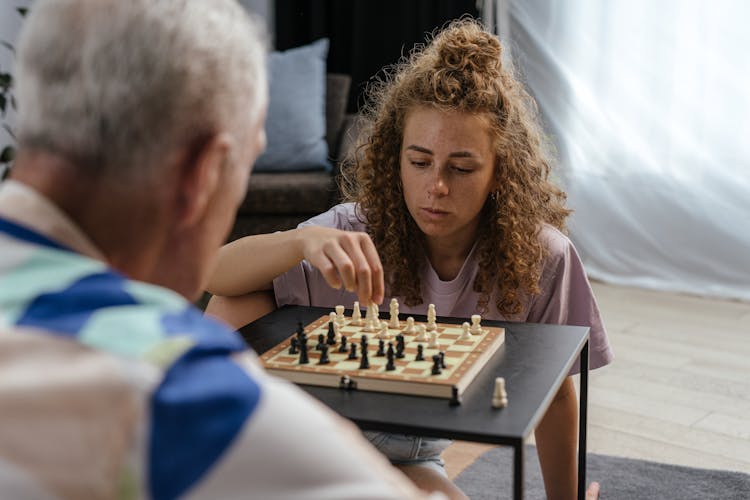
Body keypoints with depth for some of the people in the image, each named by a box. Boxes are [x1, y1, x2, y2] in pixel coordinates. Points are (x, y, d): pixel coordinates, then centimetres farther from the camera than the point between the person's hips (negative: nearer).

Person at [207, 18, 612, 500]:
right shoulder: (357, 231, -20)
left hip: (408, 458, 1)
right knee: (237, 306, -25)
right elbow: (216, 273, -30)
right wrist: (304, 239, -48)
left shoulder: (541, 257, -18)